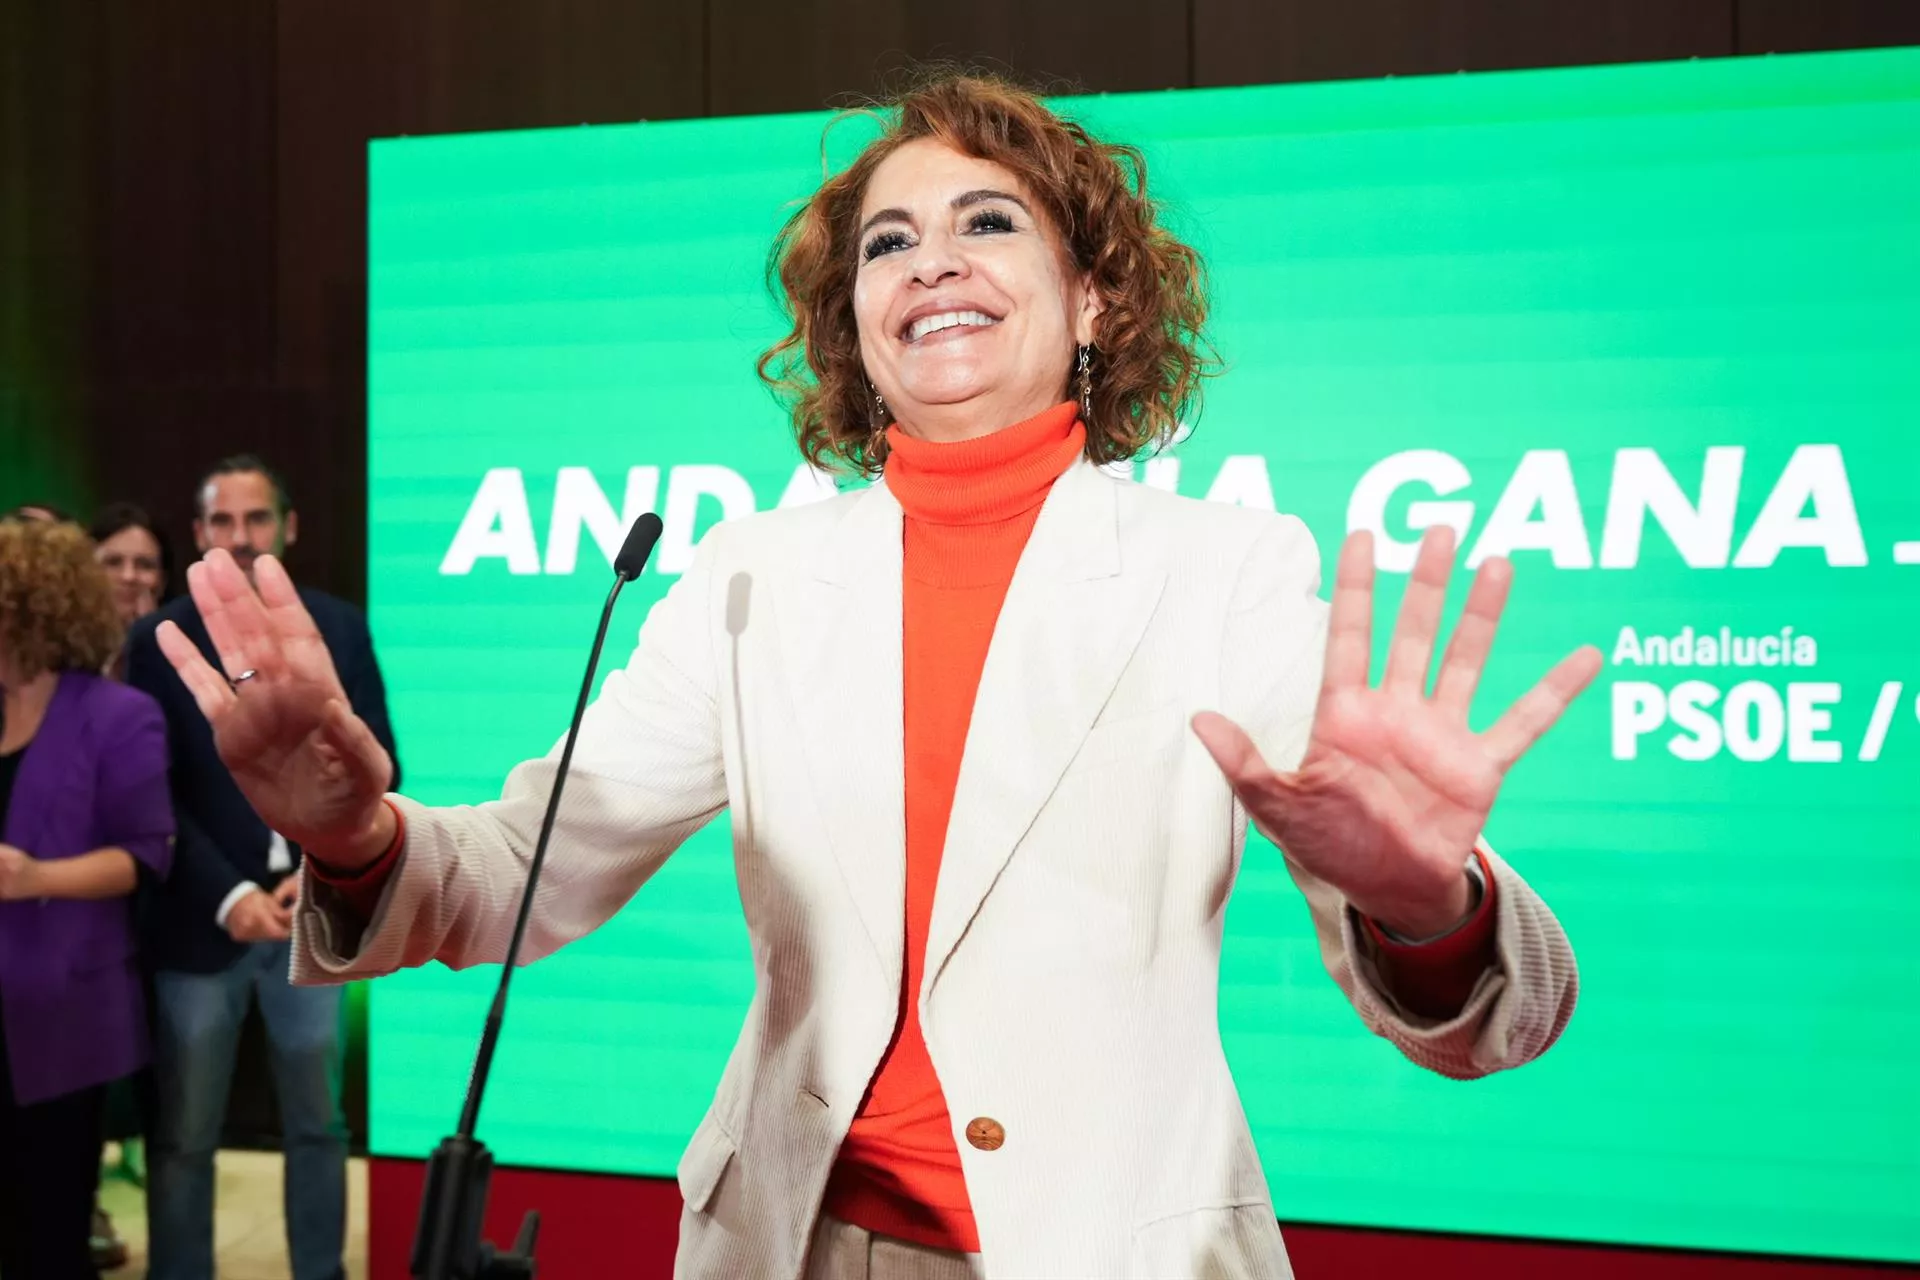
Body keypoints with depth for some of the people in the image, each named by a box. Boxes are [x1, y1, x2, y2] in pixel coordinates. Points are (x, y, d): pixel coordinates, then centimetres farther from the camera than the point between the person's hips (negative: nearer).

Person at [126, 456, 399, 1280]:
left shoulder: (338, 627, 5)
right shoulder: (160, 639, -1)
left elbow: (375, 765, 5)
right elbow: (156, 793, -4)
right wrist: (230, 896, -12)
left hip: (314, 916, 2)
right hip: (203, 923, -1)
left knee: (317, 1126, 11)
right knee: (182, 1139, 6)